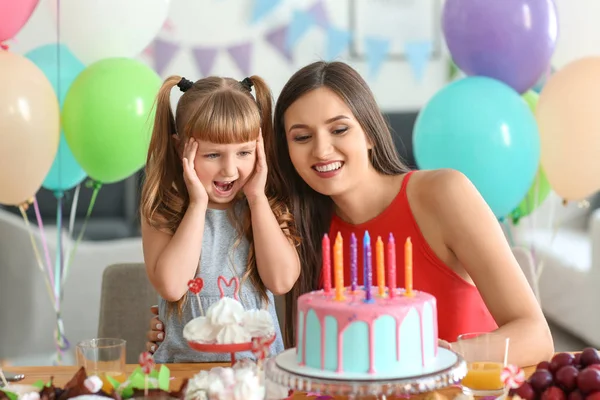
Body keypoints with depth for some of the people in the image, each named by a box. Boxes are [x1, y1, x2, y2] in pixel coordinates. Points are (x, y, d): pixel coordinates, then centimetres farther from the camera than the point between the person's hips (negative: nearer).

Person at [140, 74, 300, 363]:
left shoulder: (267, 206, 5)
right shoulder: (161, 211, 1)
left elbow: (282, 281, -7)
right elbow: (171, 287, -13)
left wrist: (257, 198, -5)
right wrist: (198, 204, -10)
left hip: (260, 358, 1)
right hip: (186, 359, -1)